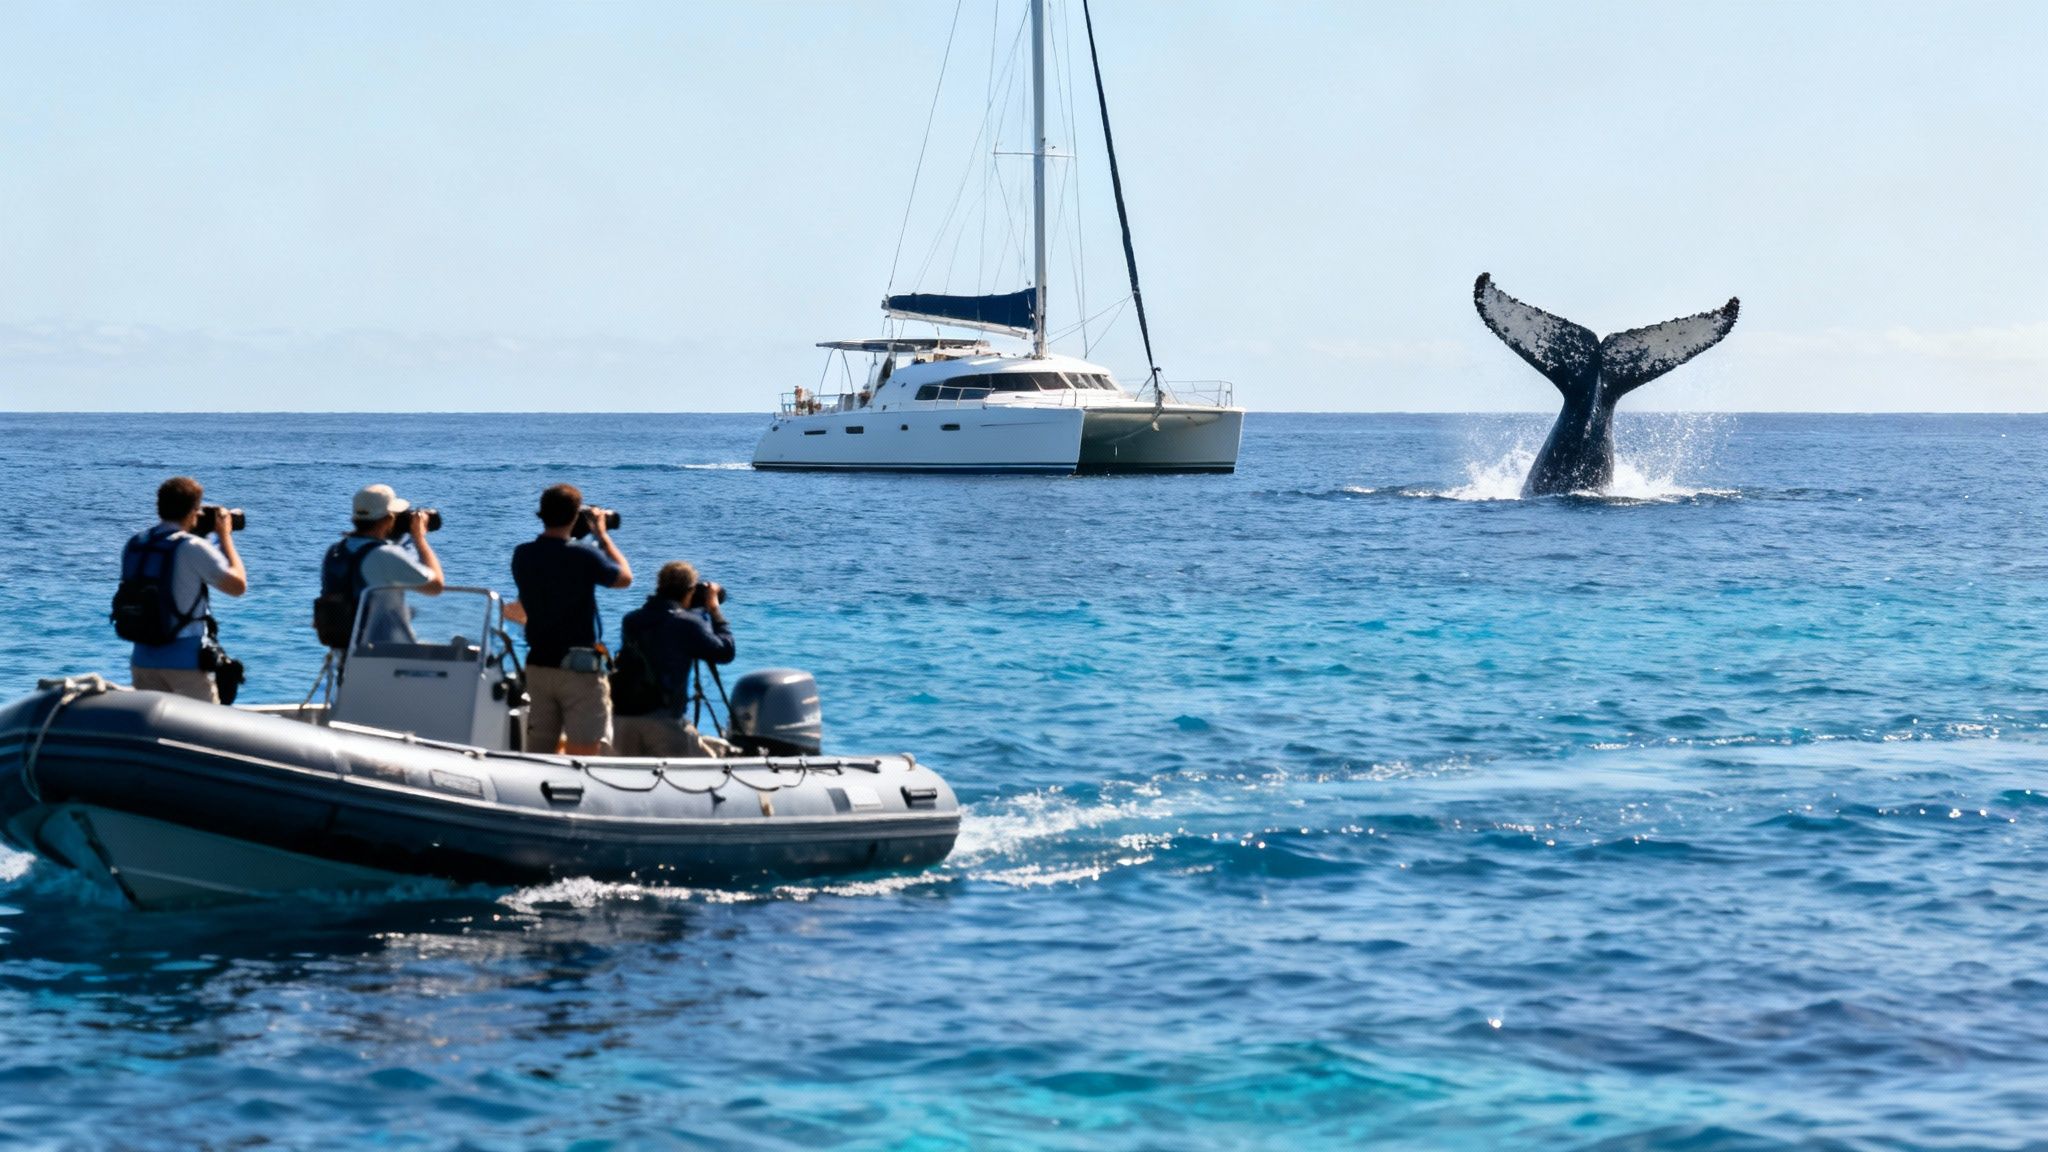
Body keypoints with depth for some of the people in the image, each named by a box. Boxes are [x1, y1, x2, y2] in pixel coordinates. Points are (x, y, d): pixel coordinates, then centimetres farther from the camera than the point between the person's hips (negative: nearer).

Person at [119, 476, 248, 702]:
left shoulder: (134, 545, 5)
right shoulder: (191, 548, -14)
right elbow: (238, 586, -11)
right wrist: (225, 537, -1)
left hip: (143, 659, 6)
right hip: (186, 661, -6)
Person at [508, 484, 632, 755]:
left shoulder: (522, 556, 1)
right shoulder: (584, 557, -15)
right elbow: (624, 578, 2)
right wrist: (602, 535, 10)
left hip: (538, 666, 5)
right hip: (580, 669, -5)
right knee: (580, 762, -2)